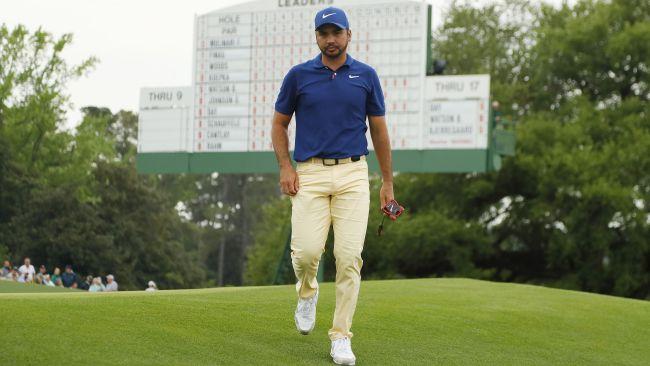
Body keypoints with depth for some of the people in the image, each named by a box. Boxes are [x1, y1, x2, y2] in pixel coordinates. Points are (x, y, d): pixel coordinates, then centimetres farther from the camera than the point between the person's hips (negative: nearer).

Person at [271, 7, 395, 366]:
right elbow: (279, 124, 13)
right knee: (306, 251, -13)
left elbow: (379, 129, 12)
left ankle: (341, 337, 1)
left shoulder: (366, 76, 7)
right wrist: (285, 168, -1)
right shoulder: (298, 75, 5)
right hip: (310, 174, 0)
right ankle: (307, 293, 23)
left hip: (353, 174, 1)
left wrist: (388, 182, 11)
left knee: (349, 256, -8)